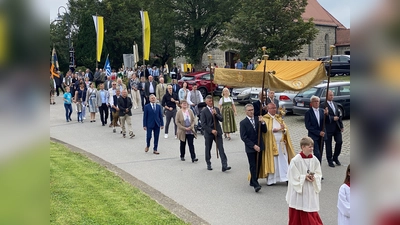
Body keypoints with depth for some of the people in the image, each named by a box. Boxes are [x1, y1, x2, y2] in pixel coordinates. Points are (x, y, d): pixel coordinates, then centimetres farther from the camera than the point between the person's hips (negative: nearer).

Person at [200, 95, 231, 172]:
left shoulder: (216, 109, 8)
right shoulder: (204, 111, -6)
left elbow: (221, 119, 2)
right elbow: (203, 124, -10)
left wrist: (216, 114, -13)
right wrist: (211, 130, -16)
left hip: (217, 132, 3)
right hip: (208, 133, -3)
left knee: (221, 148, -6)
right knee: (208, 149, 10)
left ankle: (224, 166, -10)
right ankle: (208, 164, 28)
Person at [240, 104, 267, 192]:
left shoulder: (257, 119, 6)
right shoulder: (243, 123, -7)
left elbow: (264, 131, 4)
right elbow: (243, 137, -10)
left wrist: (262, 122, -14)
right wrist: (253, 146, -15)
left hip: (259, 146, 5)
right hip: (250, 148, -5)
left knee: (258, 165, 10)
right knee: (253, 166, -7)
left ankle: (253, 181, 24)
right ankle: (255, 185, -9)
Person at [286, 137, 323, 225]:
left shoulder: (314, 159, -3)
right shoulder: (295, 160, -16)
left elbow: (319, 174, 5)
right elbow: (293, 176, -12)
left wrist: (314, 177, -15)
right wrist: (305, 177, -18)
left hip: (311, 190, 3)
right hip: (298, 189, -3)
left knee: (311, 210, 7)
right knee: (297, 213, 7)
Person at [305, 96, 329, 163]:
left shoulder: (322, 111, 7)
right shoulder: (308, 113, -7)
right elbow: (308, 126, -10)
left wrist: (326, 114, -18)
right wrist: (318, 132, -14)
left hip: (321, 135, 5)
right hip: (313, 136, -5)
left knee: (320, 154, 9)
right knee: (317, 154, -13)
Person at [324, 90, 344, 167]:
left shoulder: (335, 104, 14)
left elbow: (339, 115, 17)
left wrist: (341, 126, 13)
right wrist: (332, 118, -22)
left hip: (337, 127, 6)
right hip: (328, 127, -6)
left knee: (339, 142, 1)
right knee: (328, 144, 5)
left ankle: (335, 157, 22)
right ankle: (330, 160, 19)